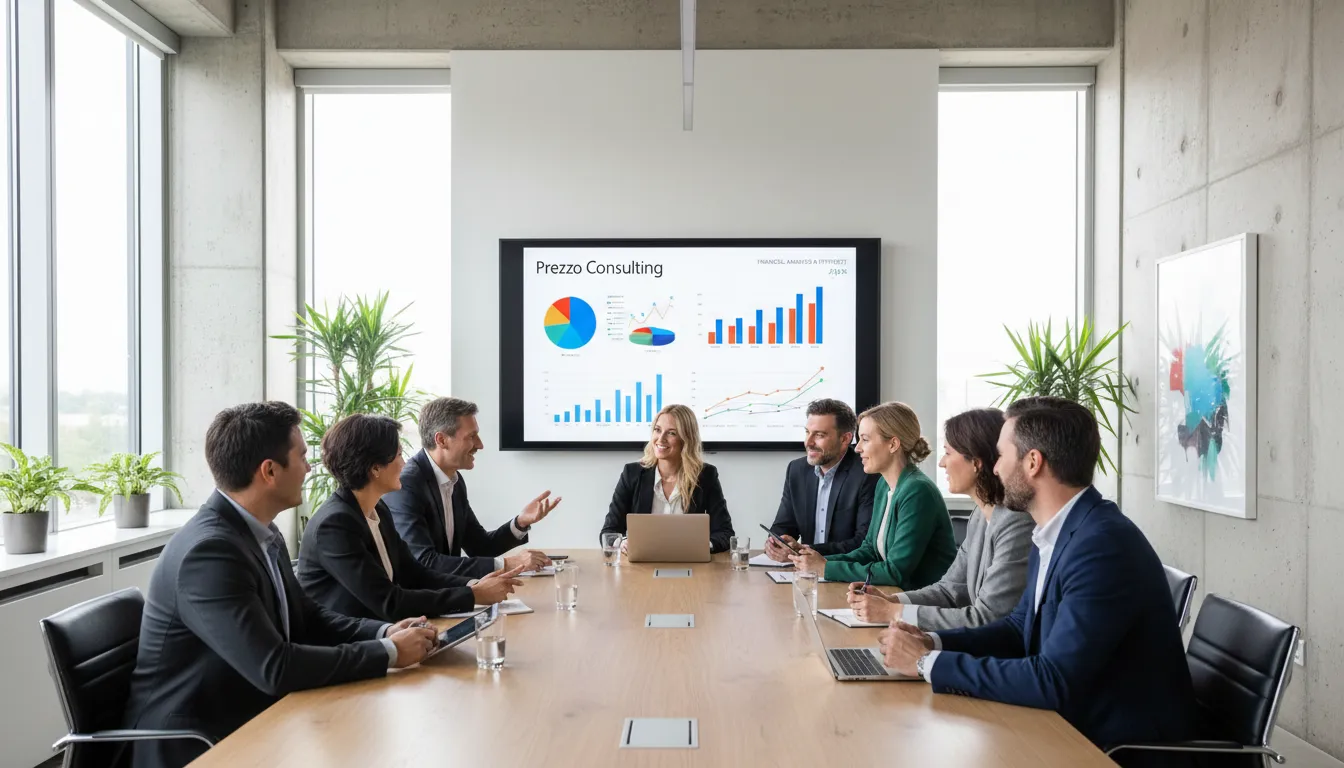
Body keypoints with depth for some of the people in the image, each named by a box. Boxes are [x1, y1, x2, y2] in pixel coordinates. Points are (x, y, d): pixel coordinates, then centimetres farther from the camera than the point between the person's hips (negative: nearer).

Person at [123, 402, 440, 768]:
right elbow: (275, 668, -29)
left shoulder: (262, 533, 2)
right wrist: (388, 653, -21)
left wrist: (384, 632, -7)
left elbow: (307, 618, 9)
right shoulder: (208, 552, -25)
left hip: (248, 721, 8)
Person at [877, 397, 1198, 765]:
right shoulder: (1055, 533, 4)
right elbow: (1020, 628, 13)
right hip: (1077, 727, 7)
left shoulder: (1103, 544, -26)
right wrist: (932, 642, -3)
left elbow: (1052, 682, -29)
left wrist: (929, 663, -21)